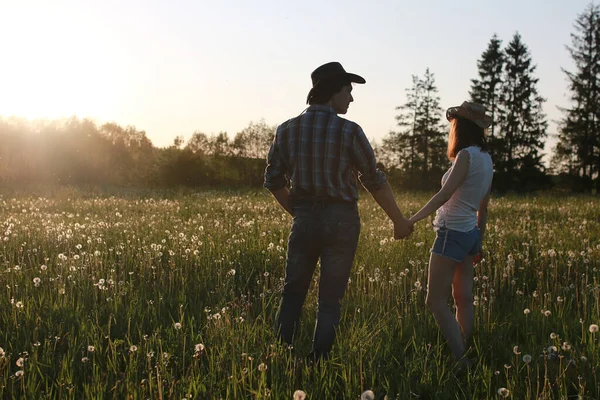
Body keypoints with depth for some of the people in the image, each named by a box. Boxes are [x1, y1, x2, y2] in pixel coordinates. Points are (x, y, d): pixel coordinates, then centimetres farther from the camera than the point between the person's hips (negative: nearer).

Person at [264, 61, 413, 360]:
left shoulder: (286, 130, 1)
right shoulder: (349, 131, -9)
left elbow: (273, 181, 6)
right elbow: (375, 181, -4)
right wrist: (398, 220, 8)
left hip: (303, 220, 3)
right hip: (340, 221, -3)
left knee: (292, 294, 13)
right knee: (330, 300, 5)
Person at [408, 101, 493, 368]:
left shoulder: (467, 155, -15)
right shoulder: (486, 158, 11)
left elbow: (445, 194, -22)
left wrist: (411, 220, -19)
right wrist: (479, 241, 25)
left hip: (453, 233, -9)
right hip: (470, 233, 9)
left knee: (436, 301, -6)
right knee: (463, 299, 12)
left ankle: (461, 361, -9)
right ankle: (465, 355, 16)